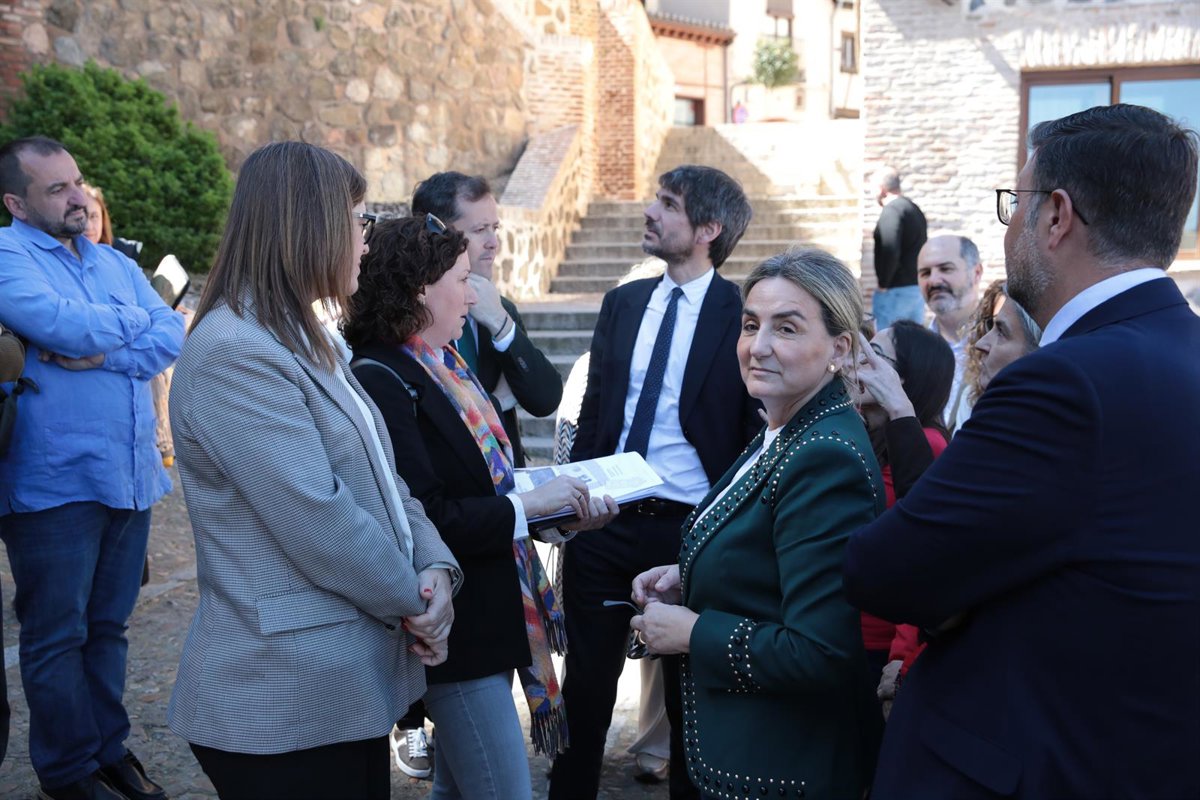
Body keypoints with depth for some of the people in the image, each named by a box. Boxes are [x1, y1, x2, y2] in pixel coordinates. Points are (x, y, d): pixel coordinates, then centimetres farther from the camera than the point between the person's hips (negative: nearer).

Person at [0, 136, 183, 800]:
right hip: (54, 483, -6)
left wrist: (104, 353, -14)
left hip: (130, 475, 6)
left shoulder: (115, 263, 14)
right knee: (57, 637, 5)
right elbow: (62, 324, -22)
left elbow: (172, 335, 2)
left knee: (108, 627, 15)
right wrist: (132, 320, -4)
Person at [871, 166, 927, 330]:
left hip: (895, 291, -9)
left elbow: (890, 250, -26)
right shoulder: (915, 209, 16)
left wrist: (883, 283, -15)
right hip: (918, 288, 9)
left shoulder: (891, 211, -14)